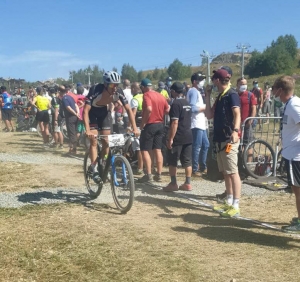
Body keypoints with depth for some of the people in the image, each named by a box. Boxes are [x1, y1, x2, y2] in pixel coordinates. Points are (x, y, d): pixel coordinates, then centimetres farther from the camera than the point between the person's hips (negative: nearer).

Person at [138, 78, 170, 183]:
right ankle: (159, 175, 12)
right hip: (160, 125, 7)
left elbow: (149, 109, -27)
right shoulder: (160, 95, 9)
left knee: (145, 150, 0)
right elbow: (167, 110, 8)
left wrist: (143, 123, -19)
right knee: (158, 150, 10)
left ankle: (148, 175, -3)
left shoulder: (146, 95, -12)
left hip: (149, 125, -7)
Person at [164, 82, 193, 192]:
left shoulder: (176, 104, -14)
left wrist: (170, 138, -19)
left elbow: (175, 123, -20)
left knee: (172, 161, 2)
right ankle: (188, 183, 11)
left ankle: (173, 184, 5)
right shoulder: (187, 104, 13)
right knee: (187, 161, 9)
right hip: (188, 136, 8)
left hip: (178, 137, -8)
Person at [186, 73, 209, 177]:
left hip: (201, 123, 11)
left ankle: (203, 167, 25)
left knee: (205, 145, 16)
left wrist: (204, 108, 10)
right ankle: (194, 170, -1)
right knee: (196, 147, -7)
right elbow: (192, 108, -23)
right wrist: (204, 107, -12)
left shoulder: (196, 91, 20)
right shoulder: (193, 91, -12)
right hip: (196, 124, -11)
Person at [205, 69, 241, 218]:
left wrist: (235, 130, -41)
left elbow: (237, 114, -24)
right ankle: (229, 203, 21)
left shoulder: (232, 95, -10)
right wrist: (207, 96, 12)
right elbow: (210, 115, 14)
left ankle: (236, 206, -9)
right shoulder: (220, 97, 17)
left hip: (229, 139, -10)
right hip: (219, 139, 10)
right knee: (225, 173, 13)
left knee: (232, 172, -10)